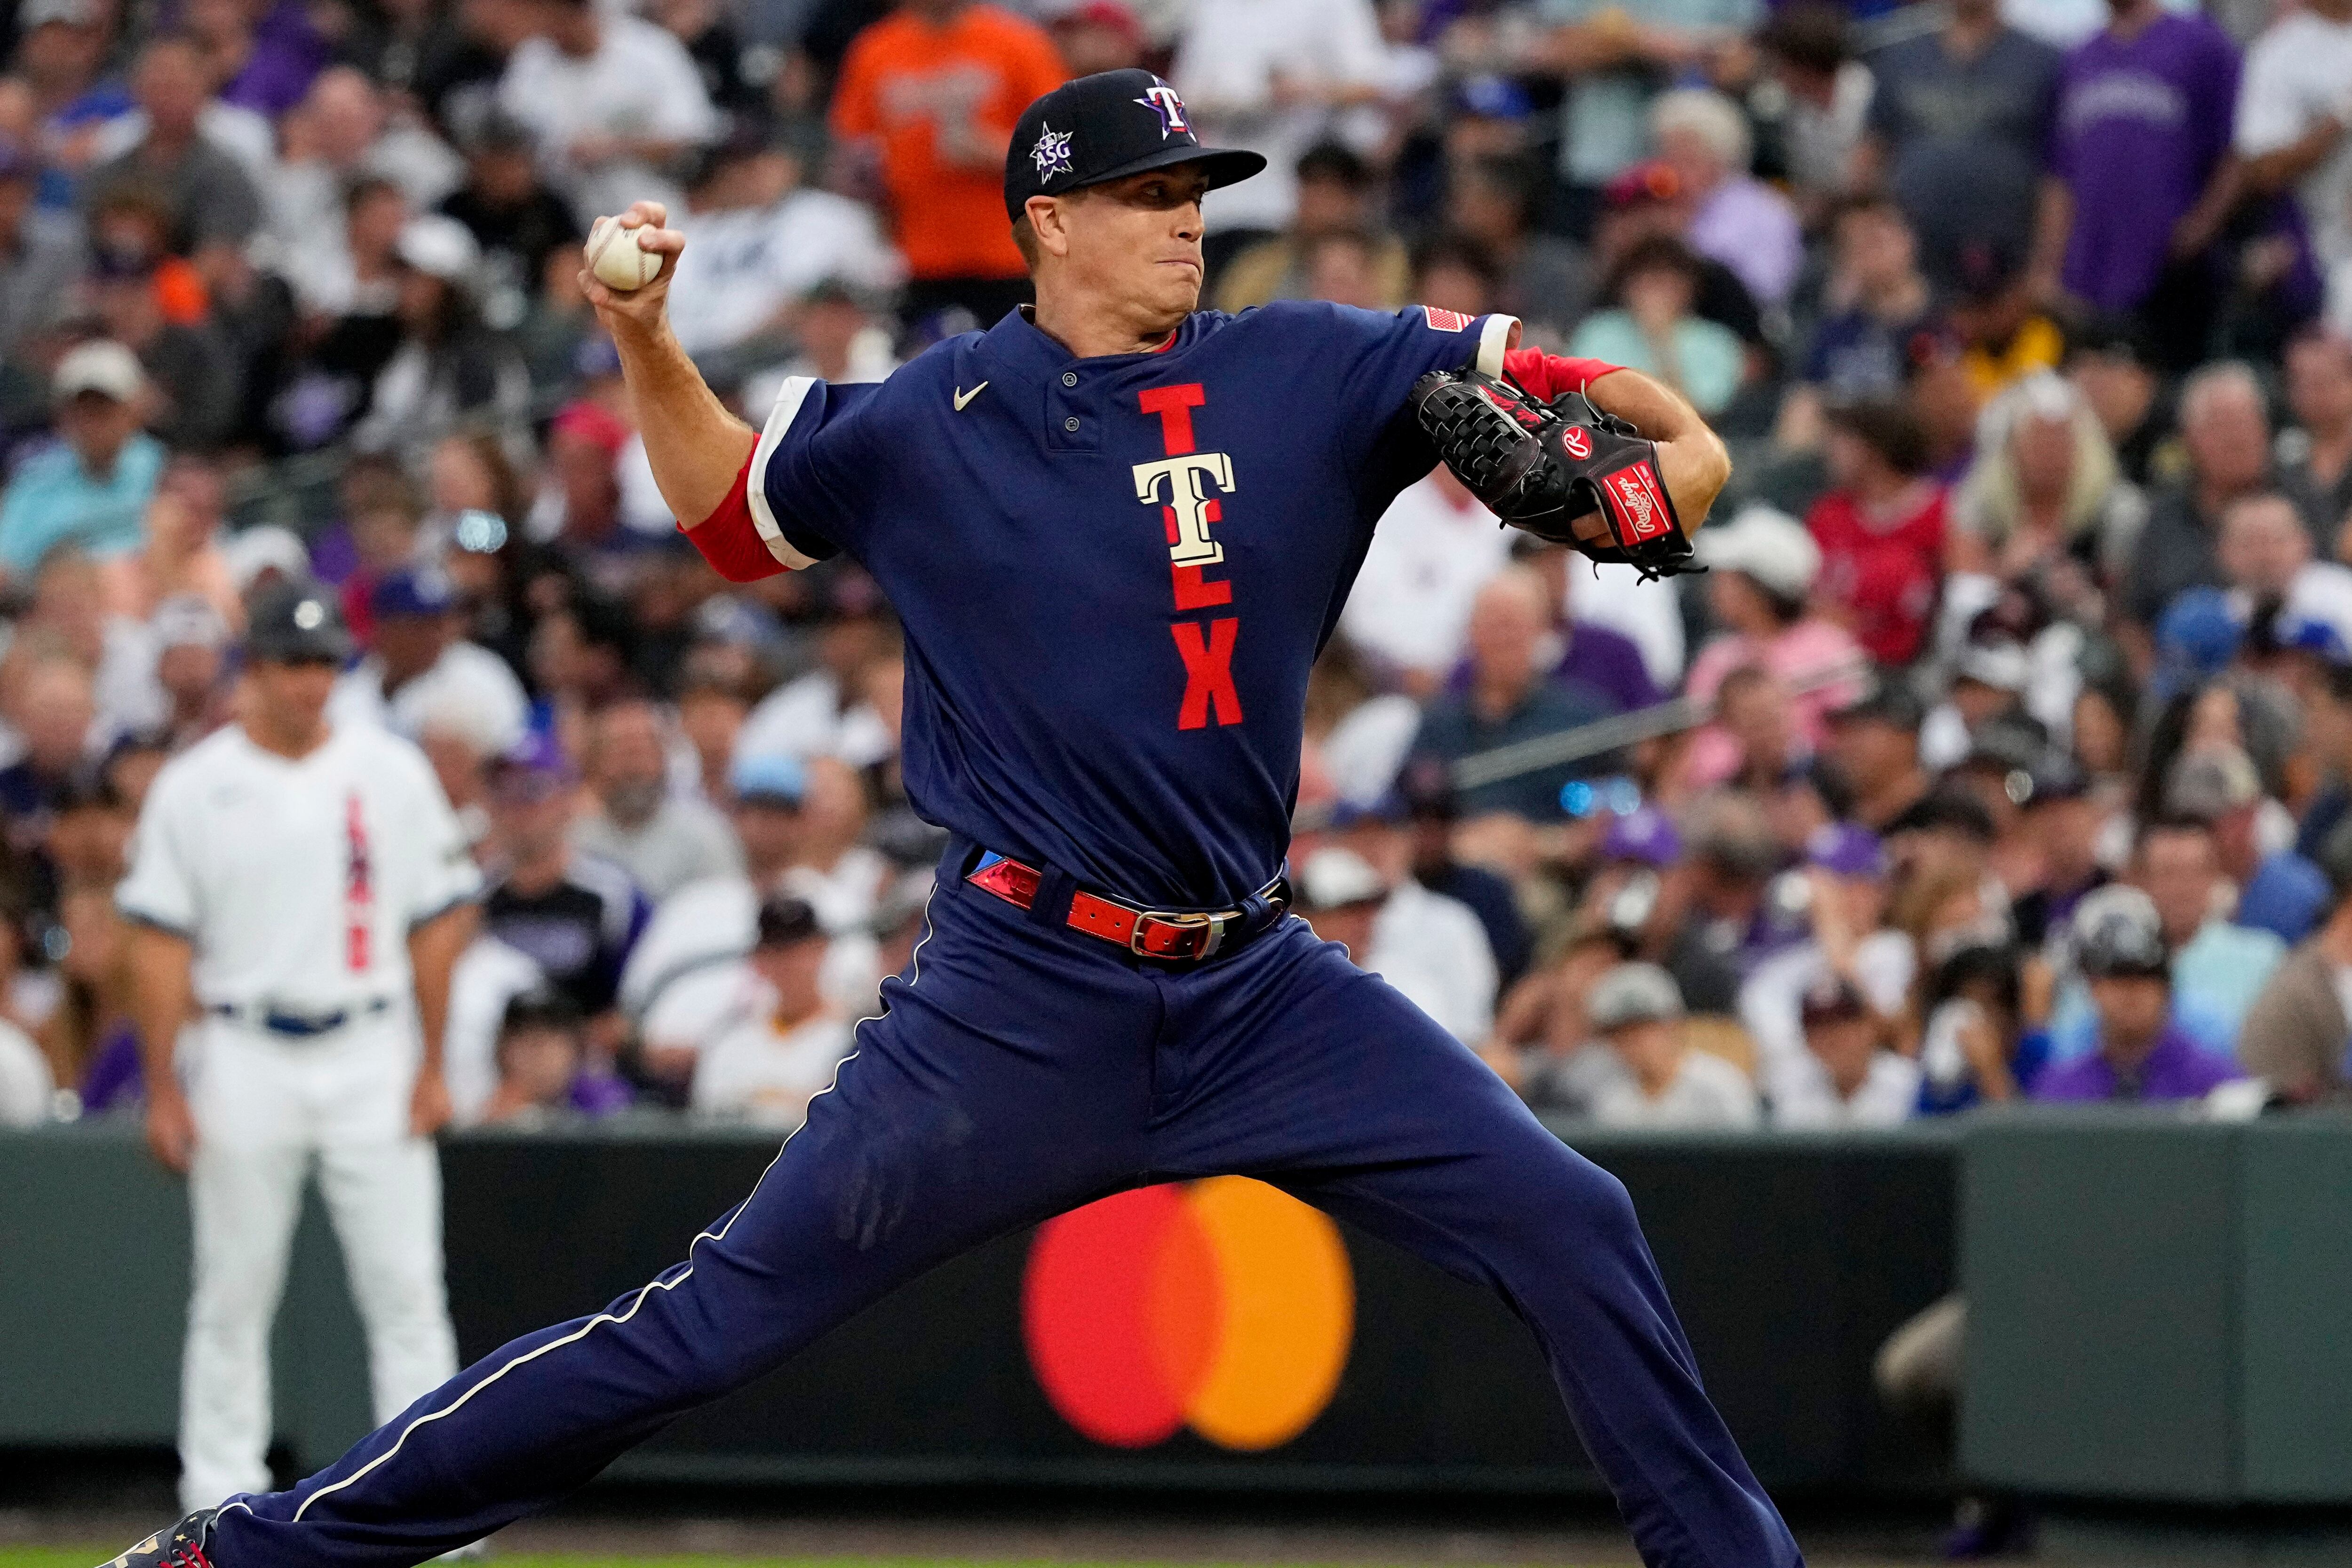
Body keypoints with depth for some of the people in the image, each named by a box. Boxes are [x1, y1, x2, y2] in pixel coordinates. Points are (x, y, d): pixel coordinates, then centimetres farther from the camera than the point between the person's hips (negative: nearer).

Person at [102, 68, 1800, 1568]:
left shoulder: (1302, 375, 2)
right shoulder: (925, 426, 1)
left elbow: (1521, 375, 5)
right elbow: (734, 509, 17)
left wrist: (1671, 440, -15)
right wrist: (644, 340, 2)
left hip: (1259, 990, 3)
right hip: (1021, 999, -3)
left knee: (1567, 1222, -7)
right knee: (722, 1320, -5)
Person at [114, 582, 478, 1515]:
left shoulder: (391, 773, 5)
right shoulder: (194, 787, 2)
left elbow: (438, 922, 6)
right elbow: (160, 944, 1)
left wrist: (431, 1068, 0)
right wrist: (163, 1089, -5)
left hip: (371, 1057, 1)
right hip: (245, 1060, -1)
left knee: (405, 1286, -3)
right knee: (234, 1289, 4)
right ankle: (224, 1491, 10)